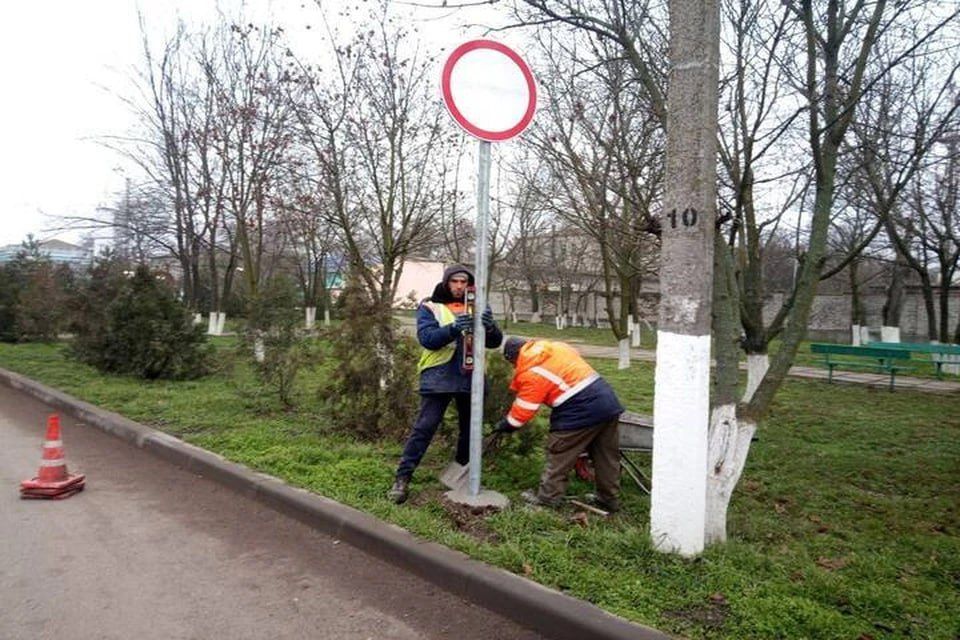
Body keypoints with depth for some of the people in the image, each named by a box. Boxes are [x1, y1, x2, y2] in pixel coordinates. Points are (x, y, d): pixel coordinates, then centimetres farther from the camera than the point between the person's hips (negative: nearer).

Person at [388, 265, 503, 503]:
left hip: (470, 377, 4)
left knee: (470, 428, 14)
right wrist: (453, 328, -32)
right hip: (439, 377, -4)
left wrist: (490, 327, -22)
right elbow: (427, 338, -15)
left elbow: (495, 342, 2)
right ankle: (402, 477, 2)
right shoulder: (430, 307, 0)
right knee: (424, 427, -7)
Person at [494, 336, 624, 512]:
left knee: (558, 455, 8)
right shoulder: (555, 346, 13)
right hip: (608, 400, 9)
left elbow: (522, 411, -5)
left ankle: (547, 497, 18)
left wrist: (504, 426, 11)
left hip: (581, 410, -9)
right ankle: (609, 499, 31)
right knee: (607, 456, 18)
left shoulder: (531, 372, -9)